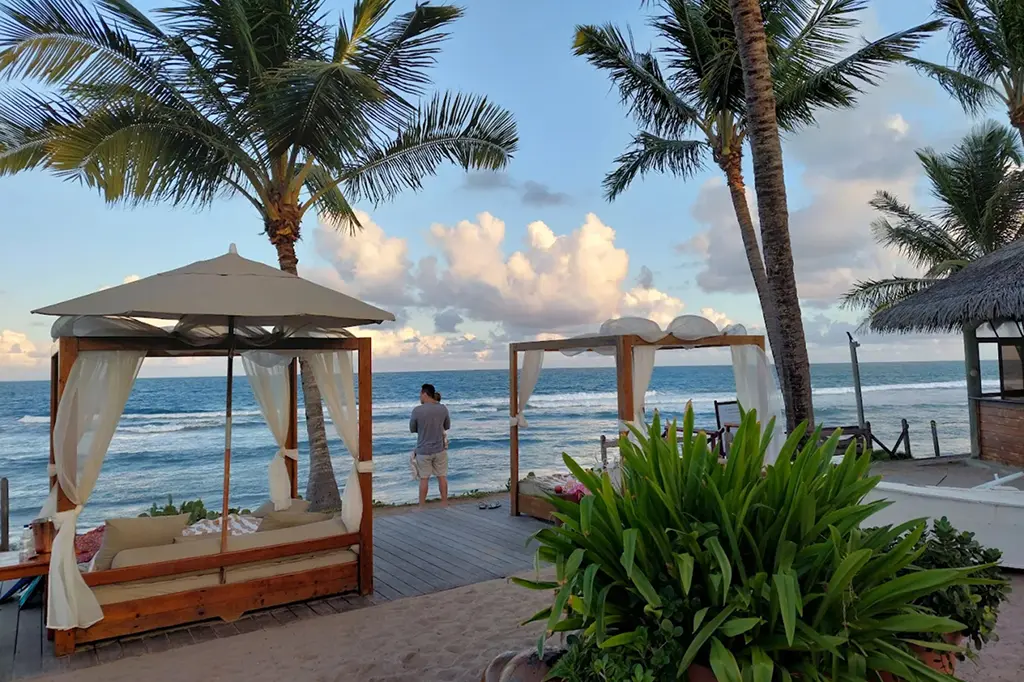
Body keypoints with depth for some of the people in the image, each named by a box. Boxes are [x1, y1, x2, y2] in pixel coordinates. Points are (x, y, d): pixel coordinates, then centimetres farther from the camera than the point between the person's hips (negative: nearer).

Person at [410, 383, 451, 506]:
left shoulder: (417, 410, -16)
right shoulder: (443, 409, -6)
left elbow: (412, 429, -3)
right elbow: (447, 426, 8)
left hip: (423, 450, -2)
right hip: (440, 449, 2)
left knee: (424, 479, 8)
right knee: (442, 477, 13)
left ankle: (421, 506, 17)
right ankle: (445, 504, 21)